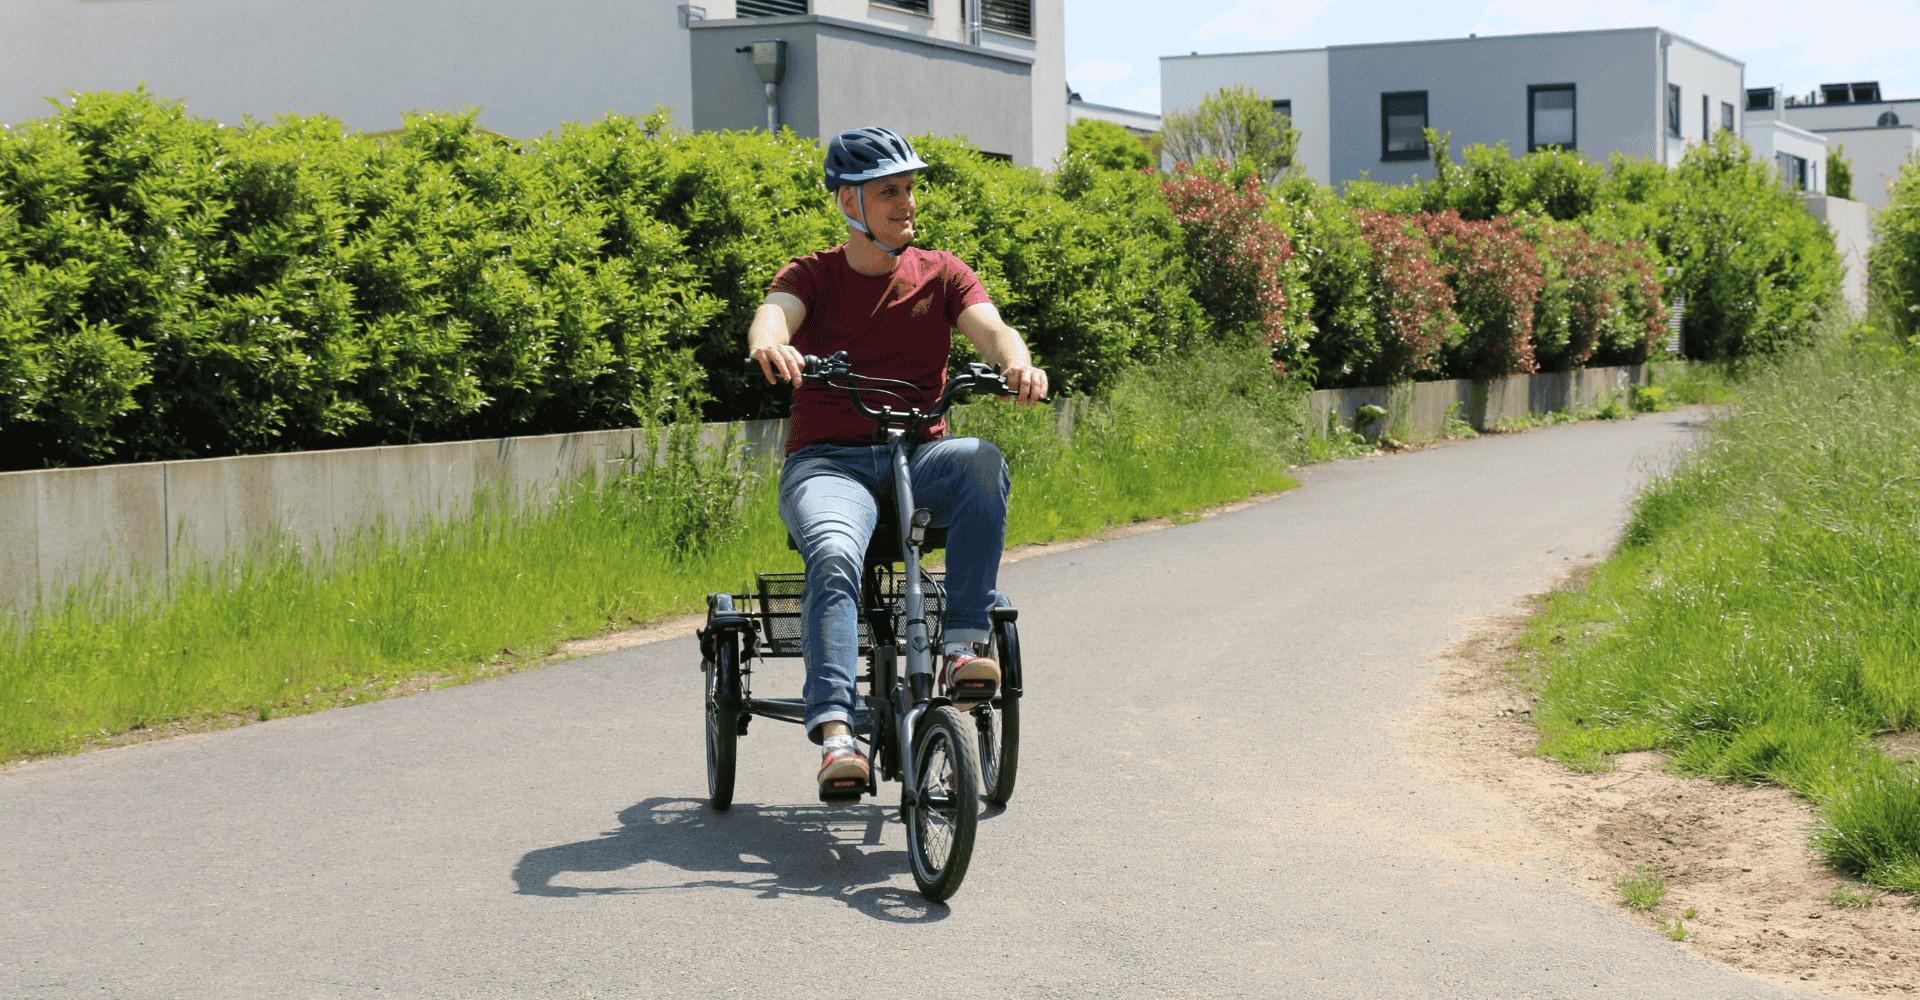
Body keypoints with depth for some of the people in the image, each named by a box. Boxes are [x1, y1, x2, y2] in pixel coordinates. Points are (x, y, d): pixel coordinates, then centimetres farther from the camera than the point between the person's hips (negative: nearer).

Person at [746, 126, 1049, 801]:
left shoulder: (940, 274, 11)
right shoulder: (813, 276, 6)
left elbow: (990, 328, -7)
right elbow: (775, 311, -17)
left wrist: (1017, 361, -34)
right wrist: (769, 343, -44)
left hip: (915, 454, 2)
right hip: (827, 461, -2)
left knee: (982, 462, -33)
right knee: (834, 557, -34)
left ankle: (961, 648, -33)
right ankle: (835, 733, -43)